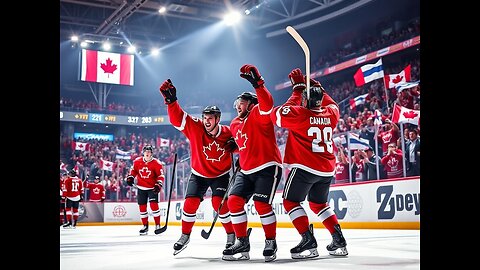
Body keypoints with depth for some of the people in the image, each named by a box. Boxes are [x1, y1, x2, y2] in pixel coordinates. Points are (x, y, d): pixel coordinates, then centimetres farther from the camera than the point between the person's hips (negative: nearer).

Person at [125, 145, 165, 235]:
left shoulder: (156, 163, -12)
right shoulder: (137, 161, -2)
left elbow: (161, 176, -9)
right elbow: (133, 170, 14)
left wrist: (158, 185, -19)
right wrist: (130, 178, 0)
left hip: (152, 188, -4)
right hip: (141, 188, 4)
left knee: (154, 205, -16)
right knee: (142, 207, 6)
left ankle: (157, 225, -5)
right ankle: (145, 226, 19)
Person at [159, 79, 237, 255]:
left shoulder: (228, 133, -16)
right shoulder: (195, 128, -18)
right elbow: (177, 118, -29)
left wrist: (235, 145, -17)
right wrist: (171, 100, -42)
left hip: (220, 175, -1)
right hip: (199, 174, 1)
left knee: (219, 203, -16)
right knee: (190, 203, -7)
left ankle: (232, 235, 3)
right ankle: (185, 236, 13)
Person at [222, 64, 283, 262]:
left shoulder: (258, 115, -9)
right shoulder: (235, 124, 15)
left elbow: (267, 103, -32)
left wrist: (257, 83, -44)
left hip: (268, 167, -8)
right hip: (246, 171, 8)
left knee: (261, 204, -15)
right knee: (234, 200, -6)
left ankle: (271, 242, 5)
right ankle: (242, 242, 3)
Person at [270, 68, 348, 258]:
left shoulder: (300, 115, -12)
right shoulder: (331, 114, 4)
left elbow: (276, 114, -3)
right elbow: (331, 104, 28)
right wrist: (317, 87, 29)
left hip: (304, 168, -6)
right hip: (327, 170, 7)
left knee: (290, 201, 5)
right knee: (318, 204, 22)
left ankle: (308, 241, -7)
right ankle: (339, 241, 17)